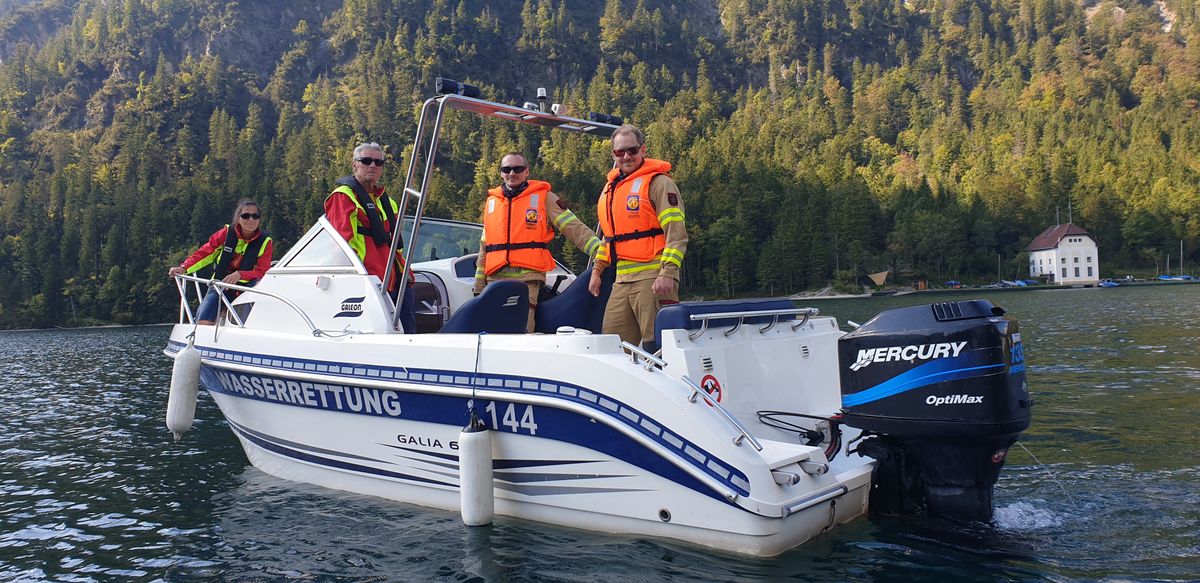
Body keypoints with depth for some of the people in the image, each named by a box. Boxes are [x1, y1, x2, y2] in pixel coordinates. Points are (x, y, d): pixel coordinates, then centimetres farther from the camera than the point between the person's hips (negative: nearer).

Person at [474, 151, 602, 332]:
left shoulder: (543, 197, 6)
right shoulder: (491, 202, 20)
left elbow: (575, 229, -1)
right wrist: (479, 287, 19)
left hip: (528, 278, -4)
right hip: (495, 278, 5)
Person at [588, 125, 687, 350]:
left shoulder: (657, 182, -5)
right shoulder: (611, 186, 19)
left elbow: (676, 233, -12)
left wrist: (668, 273, -22)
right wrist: (597, 270, 24)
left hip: (652, 277, -8)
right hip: (622, 280, 8)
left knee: (656, 346, -7)